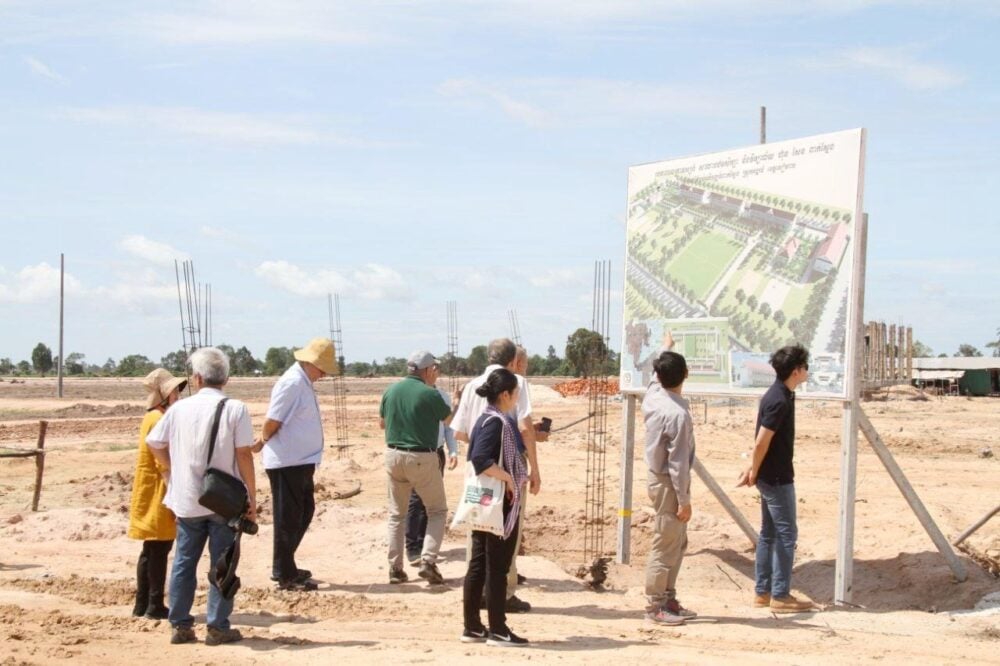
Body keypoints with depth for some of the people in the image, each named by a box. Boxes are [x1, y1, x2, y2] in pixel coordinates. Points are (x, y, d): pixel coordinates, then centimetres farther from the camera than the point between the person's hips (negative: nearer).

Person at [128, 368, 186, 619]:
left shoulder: (153, 418, 16)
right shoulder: (159, 419, -15)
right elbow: (163, 462, -20)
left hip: (150, 493, 10)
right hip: (158, 494, -10)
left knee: (151, 550, 12)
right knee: (160, 549, -6)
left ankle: (142, 604, 16)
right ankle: (155, 606, -4)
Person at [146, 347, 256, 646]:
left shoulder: (180, 408, 1)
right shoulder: (235, 409, -8)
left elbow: (154, 443, 7)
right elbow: (244, 455, -11)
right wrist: (252, 497, -5)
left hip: (186, 500, 3)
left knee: (184, 562, 13)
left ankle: (180, 625, 16)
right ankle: (218, 627, 6)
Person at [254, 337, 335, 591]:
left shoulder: (304, 383, 13)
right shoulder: (292, 383, -19)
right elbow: (273, 421, -20)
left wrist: (264, 443, 9)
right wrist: (263, 441, -3)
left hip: (301, 462, 10)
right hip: (287, 463, -10)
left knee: (304, 512, 19)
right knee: (288, 518, -1)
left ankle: (284, 566, 29)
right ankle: (285, 575, 8)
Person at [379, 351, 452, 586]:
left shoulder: (391, 390, 3)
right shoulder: (430, 394, -12)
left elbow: (382, 423, 16)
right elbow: (450, 419, 4)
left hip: (393, 455, 5)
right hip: (422, 458, -5)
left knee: (396, 514, 15)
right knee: (437, 511, 9)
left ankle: (395, 568, 13)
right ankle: (428, 561, -5)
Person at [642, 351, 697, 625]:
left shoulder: (653, 395, -2)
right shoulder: (678, 414, -25)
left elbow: (658, 379, 25)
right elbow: (678, 462, -23)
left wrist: (666, 350, 40)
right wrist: (684, 500, -17)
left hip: (658, 476, 9)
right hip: (668, 483, -9)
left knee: (677, 542, 18)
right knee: (665, 546, -1)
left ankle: (668, 598, 24)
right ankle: (654, 607, 5)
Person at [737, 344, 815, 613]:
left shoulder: (779, 395, 11)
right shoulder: (780, 401, -21)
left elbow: (764, 440, 15)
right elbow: (762, 442, -21)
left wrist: (753, 469, 17)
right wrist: (754, 472, -9)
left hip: (771, 476, 10)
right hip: (777, 477, -10)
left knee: (769, 534, 13)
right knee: (786, 534, -3)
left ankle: (763, 592, 18)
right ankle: (780, 596, 1)